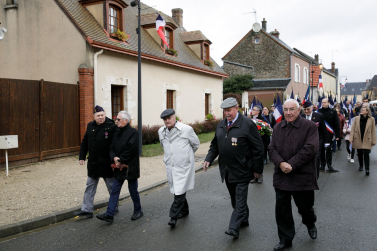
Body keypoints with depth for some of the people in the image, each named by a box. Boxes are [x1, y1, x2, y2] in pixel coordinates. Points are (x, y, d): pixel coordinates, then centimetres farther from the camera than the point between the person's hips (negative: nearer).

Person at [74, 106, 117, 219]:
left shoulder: (111, 126, -12)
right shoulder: (90, 126, 6)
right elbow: (85, 142, 13)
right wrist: (82, 156, 10)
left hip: (106, 163, -5)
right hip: (93, 163, 6)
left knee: (112, 186, 10)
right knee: (90, 186, 11)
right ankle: (87, 209, 20)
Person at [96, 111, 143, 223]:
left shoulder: (133, 132, -13)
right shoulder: (117, 132, 11)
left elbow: (131, 150, -20)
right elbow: (112, 148, 9)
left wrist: (120, 160, -16)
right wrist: (114, 158, -10)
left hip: (130, 167, -7)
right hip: (119, 167, 7)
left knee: (133, 191, 7)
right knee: (115, 190, 6)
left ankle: (138, 211, 26)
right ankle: (109, 214, 9)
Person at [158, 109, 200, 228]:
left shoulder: (186, 129, -11)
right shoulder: (161, 132, 5)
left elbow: (196, 144, 4)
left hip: (183, 166, -5)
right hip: (170, 166, 5)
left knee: (179, 192, -9)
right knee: (176, 190, 15)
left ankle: (174, 216, -2)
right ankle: (184, 211, 33)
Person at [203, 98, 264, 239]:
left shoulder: (247, 124, -11)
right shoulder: (221, 125, 9)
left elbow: (258, 148, -9)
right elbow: (215, 145, 15)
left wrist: (257, 169, -9)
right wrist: (209, 159, -1)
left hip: (241, 170, -6)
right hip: (227, 171, 7)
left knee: (240, 199, -3)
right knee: (235, 198, 16)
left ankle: (234, 227, -1)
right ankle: (243, 220, 32)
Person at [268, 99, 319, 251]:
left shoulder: (310, 126, -7)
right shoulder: (278, 127, 9)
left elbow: (310, 149, -16)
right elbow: (272, 148, 4)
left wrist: (291, 164, -19)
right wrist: (280, 163, -14)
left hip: (302, 177, -4)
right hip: (281, 176, 4)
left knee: (305, 207, 13)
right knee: (281, 209, 7)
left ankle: (310, 225, 47)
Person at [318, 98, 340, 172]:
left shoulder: (333, 112, 0)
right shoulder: (318, 111, 2)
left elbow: (336, 124, 0)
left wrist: (337, 135, -4)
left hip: (329, 135, -1)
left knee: (328, 149, 3)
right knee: (321, 149, 8)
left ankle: (329, 165, 12)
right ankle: (322, 165, 18)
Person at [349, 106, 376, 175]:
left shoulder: (371, 119, -1)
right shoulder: (356, 118, 2)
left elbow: (373, 131, 2)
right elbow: (353, 129, 2)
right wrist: (351, 138, -5)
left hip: (367, 140, -2)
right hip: (358, 139, 2)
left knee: (366, 154, -10)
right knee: (360, 153, 11)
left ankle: (367, 169, -7)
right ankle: (360, 166, 29)